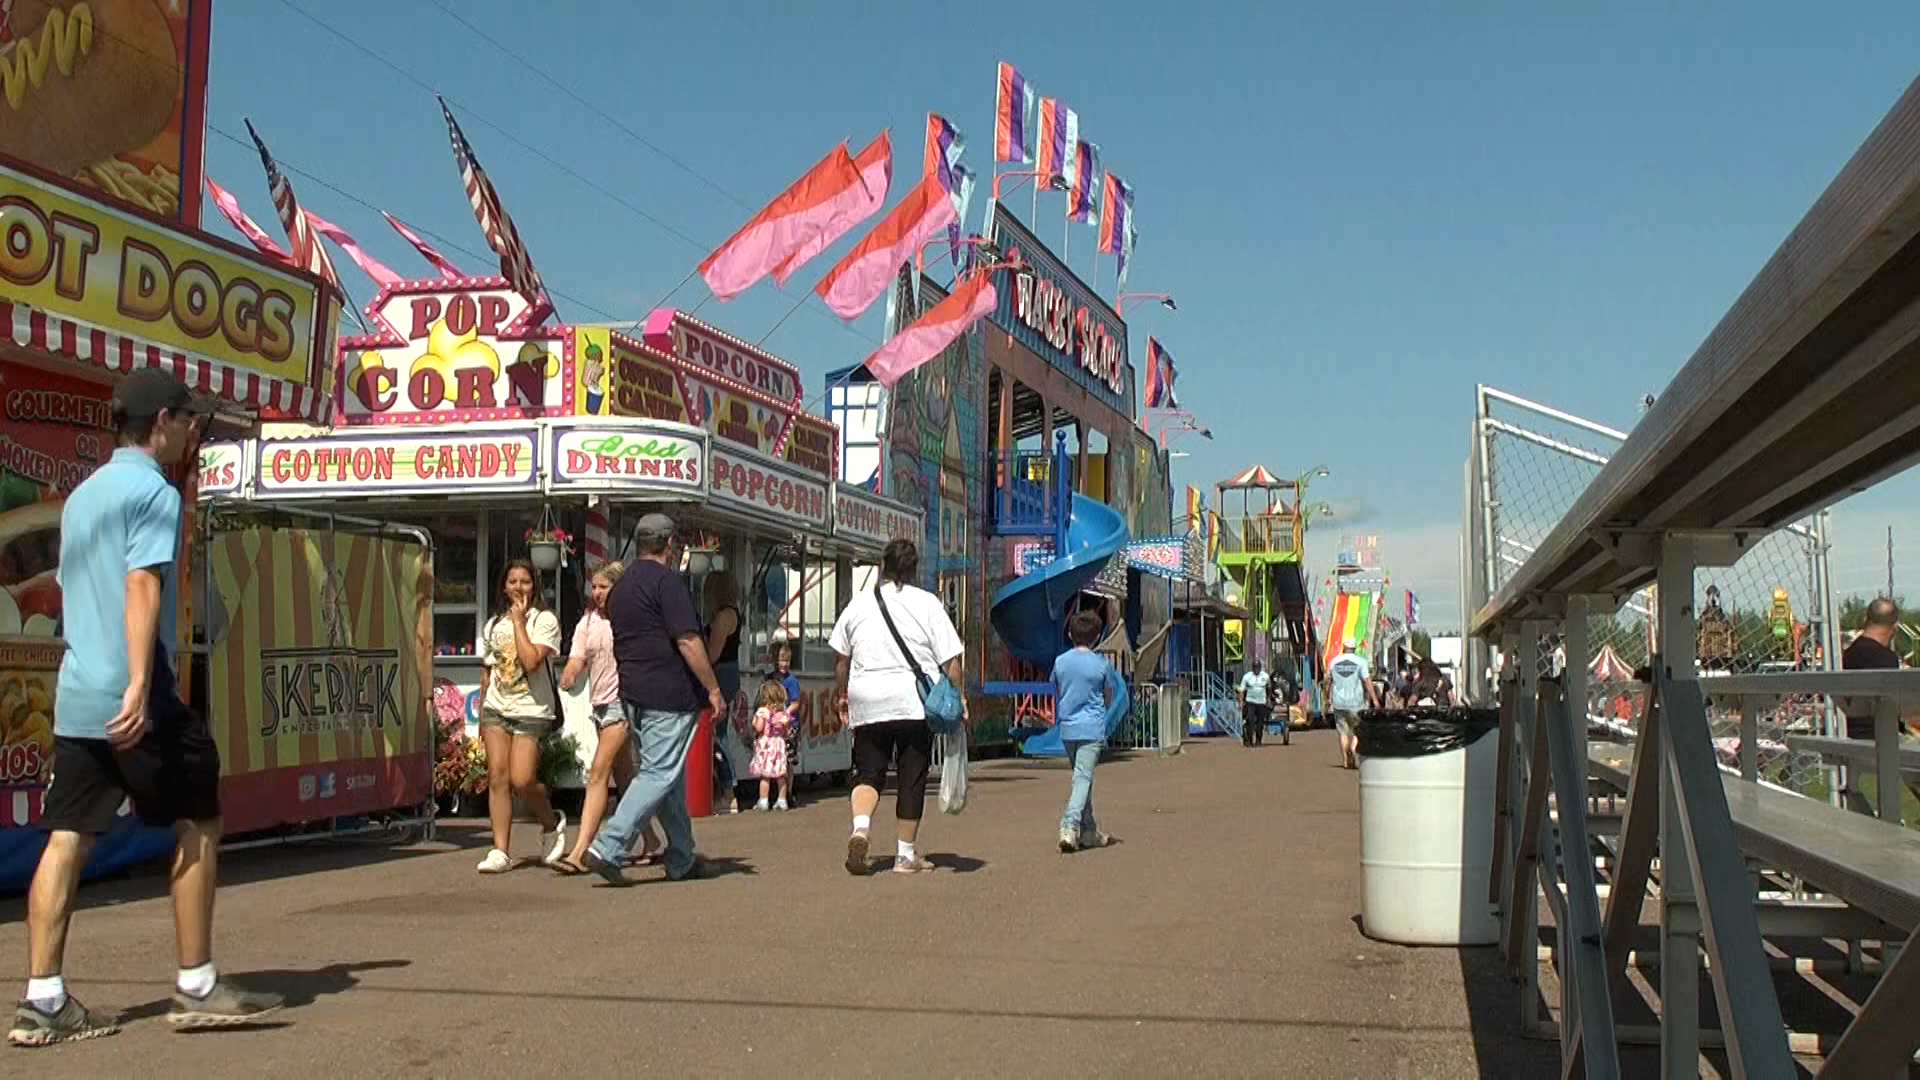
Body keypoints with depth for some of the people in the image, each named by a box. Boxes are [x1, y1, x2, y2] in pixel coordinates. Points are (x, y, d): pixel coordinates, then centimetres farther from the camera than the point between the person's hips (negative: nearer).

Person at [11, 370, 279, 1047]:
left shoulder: (82, 494, 18)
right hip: (133, 699, -8)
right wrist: (139, 688, -26)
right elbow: (142, 587, -19)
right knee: (198, 825, 4)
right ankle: (196, 987, 8)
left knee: (66, 839, 5)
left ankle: (43, 1001, 4)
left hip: (74, 695, 8)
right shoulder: (154, 491, -8)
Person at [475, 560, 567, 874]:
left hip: (532, 711, -5)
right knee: (497, 777, -5)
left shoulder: (545, 620, -4)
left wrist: (519, 621, -13)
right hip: (496, 709, 5)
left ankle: (552, 823, 17)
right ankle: (499, 851, -5)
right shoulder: (493, 624, 14)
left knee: (521, 780, -13)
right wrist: (481, 715, 20)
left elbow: (531, 661, -19)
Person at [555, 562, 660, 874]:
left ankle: (579, 852, -18)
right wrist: (569, 676, -17)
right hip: (599, 704, 7)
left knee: (598, 773, -15)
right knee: (623, 777, 14)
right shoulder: (587, 622, 11)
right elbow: (576, 661, 4)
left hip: (622, 701, -7)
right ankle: (649, 839, 28)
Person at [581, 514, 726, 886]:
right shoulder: (666, 580, -11)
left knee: (669, 774, 15)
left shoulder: (620, 586, 17)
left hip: (633, 695, 9)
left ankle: (682, 861, 20)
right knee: (659, 774, -7)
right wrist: (713, 690, -13)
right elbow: (688, 642, -17)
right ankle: (608, 848, -14)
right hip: (670, 695, -9)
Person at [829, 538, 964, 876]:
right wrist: (958, 698, 4)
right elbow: (950, 660, -4)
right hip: (914, 703, -2)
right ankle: (906, 854, 9)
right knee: (911, 778, 6)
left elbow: (841, 658, 13)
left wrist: (841, 695, 25)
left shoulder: (858, 604, 7)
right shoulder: (927, 604, -2)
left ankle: (860, 827, -15)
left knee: (867, 772, 11)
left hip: (867, 703, 2)